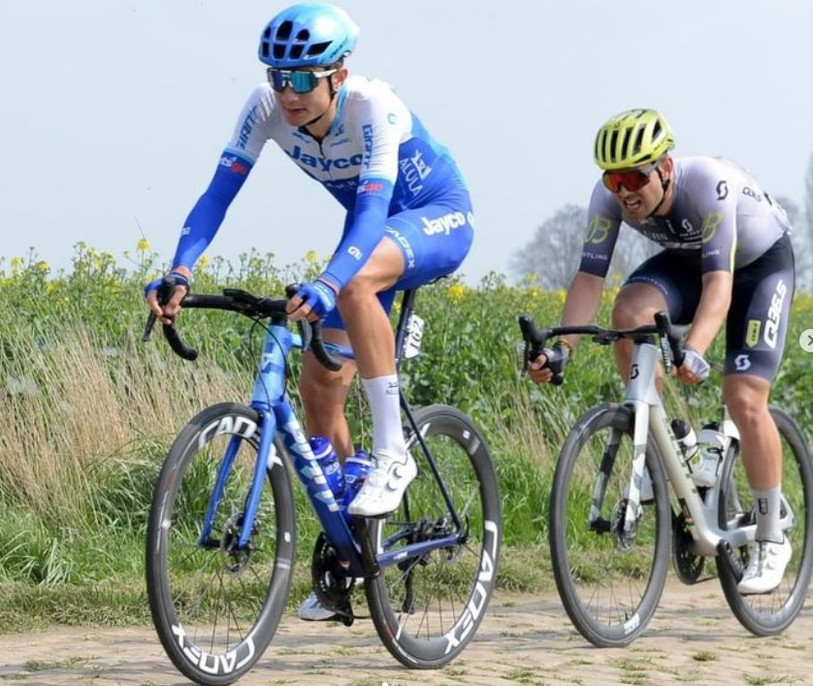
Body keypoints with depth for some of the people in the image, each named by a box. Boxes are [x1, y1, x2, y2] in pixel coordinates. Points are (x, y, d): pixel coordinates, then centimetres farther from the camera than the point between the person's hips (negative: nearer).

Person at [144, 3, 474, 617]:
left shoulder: (374, 107, -33)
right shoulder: (269, 107, -18)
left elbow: (374, 207, -44)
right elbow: (220, 192, -22)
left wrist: (326, 285, -60)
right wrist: (179, 273, -38)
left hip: (439, 220, -7)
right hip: (377, 231, 7)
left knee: (355, 283, -38)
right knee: (319, 384, -2)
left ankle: (392, 454, -29)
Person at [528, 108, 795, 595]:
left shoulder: (709, 183, -39)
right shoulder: (610, 196, -26)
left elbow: (718, 283, -46)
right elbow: (589, 277, -26)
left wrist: (695, 351, -63)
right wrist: (562, 349, -42)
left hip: (762, 262, -4)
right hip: (687, 259, 4)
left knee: (744, 399, -18)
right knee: (629, 312, -29)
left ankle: (771, 541, 0)